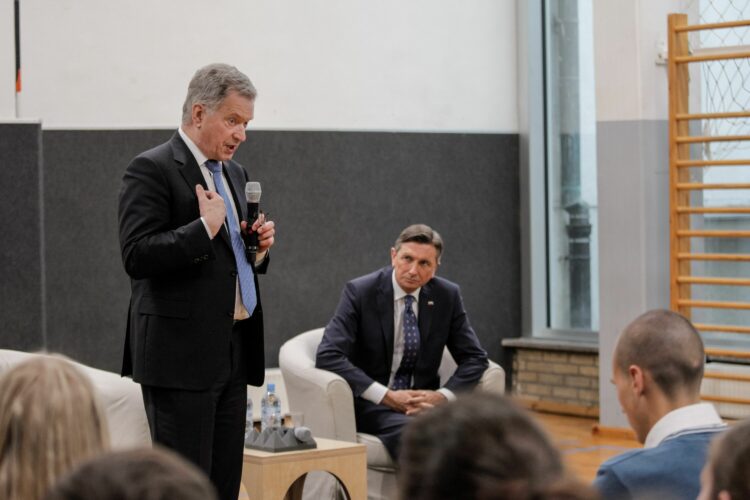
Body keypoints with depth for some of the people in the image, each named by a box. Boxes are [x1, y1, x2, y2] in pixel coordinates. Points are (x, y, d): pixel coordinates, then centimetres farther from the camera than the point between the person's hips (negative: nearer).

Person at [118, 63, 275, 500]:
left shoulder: (234, 173, 17)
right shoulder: (152, 169, -8)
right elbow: (137, 256, -18)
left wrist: (259, 246, 6)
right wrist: (205, 226, -20)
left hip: (234, 353, 8)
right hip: (182, 354, -8)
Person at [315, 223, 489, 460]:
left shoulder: (447, 296, 3)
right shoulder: (360, 291, -8)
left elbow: (474, 358, 7)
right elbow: (328, 356, -16)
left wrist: (443, 395, -12)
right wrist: (387, 396, -22)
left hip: (423, 400, 3)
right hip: (371, 404, -3)